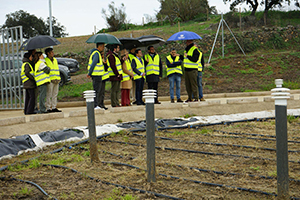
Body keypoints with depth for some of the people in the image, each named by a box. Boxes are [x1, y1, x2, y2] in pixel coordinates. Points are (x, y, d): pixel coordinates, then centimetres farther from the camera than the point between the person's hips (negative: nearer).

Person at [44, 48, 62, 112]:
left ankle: (54, 107, 13)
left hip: (56, 80, 7)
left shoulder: (55, 60, 19)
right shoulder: (45, 60, -3)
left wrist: (58, 78, 17)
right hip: (50, 80, -7)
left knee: (55, 95, 8)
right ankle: (48, 108, -1)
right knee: (49, 95, -5)